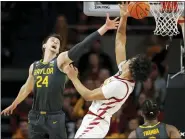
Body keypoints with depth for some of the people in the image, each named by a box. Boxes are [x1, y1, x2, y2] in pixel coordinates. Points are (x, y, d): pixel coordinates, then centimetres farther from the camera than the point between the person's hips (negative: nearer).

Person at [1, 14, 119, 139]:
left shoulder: (61, 60, -4)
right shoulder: (34, 66, 11)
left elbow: (83, 45, -15)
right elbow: (27, 88, 27)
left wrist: (105, 27, -26)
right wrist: (13, 105, 40)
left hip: (55, 117, -4)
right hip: (35, 116, 4)